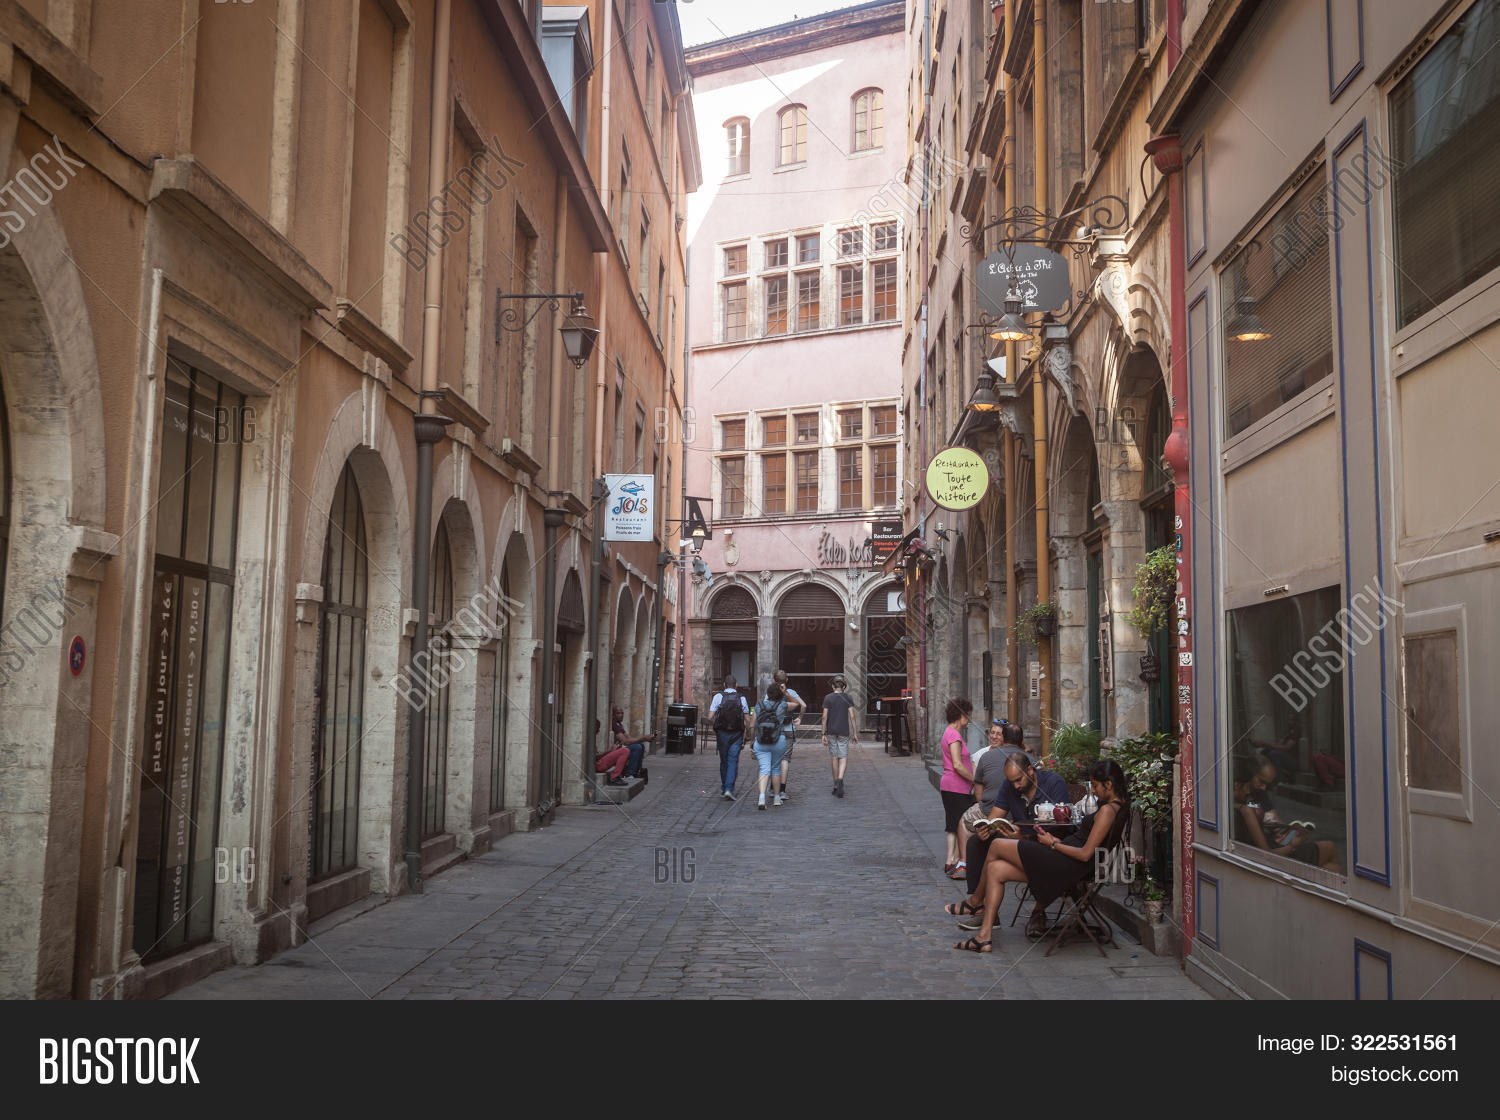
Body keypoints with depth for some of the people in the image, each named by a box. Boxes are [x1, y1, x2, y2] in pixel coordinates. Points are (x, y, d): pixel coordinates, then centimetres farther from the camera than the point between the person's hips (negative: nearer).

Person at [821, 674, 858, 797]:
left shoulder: (828, 698, -2)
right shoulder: (847, 698, -1)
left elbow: (824, 716, -5)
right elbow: (852, 716, -4)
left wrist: (823, 734, -2)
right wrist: (854, 733, 2)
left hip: (831, 731, 1)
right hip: (844, 731, -1)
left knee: (834, 757, 9)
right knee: (843, 757, 2)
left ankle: (836, 786, 13)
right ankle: (840, 779, -23)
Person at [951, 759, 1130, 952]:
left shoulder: (1107, 810, -16)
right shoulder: (1116, 806, 15)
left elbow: (1085, 854, -20)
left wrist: (1053, 844, -8)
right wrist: (1059, 840, 9)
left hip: (1064, 866, -10)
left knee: (996, 846, 0)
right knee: (995, 869, 5)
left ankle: (975, 902, 20)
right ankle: (984, 937, 1)